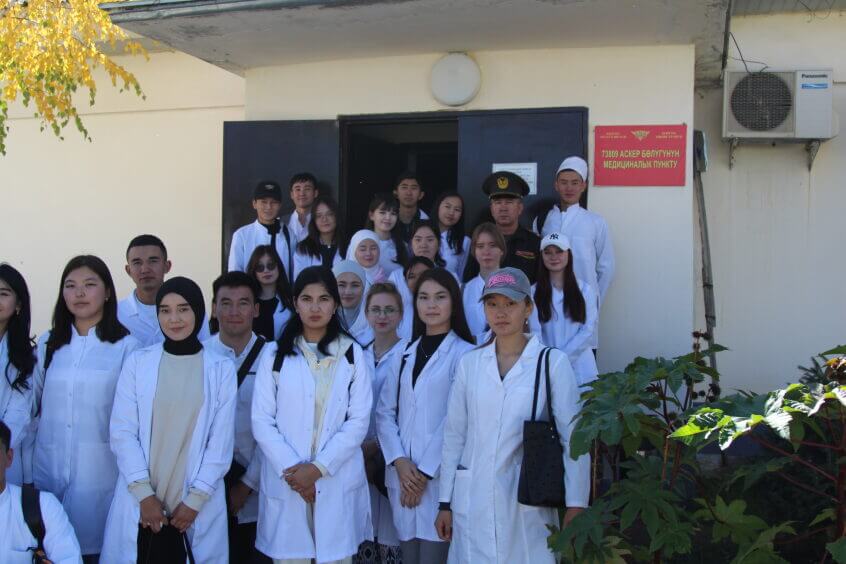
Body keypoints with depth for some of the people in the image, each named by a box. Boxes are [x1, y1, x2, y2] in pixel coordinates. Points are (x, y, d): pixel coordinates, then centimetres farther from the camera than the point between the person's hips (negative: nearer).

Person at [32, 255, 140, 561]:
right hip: (48, 467, 3)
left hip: (98, 470, -3)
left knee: (92, 545, 3)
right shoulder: (47, 344, 8)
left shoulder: (126, 346, -5)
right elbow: (32, 401, 13)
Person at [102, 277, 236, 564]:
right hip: (140, 500, 0)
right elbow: (122, 432, -2)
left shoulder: (222, 369, 0)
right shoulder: (137, 363, 1)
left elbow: (221, 442, -1)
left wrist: (195, 498, -6)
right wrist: (144, 493, -9)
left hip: (197, 503, 0)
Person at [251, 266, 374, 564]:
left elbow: (359, 421, -2)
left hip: (337, 482, 0)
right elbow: (262, 421, 0)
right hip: (285, 482, 0)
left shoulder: (353, 355, 4)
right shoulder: (276, 355, 5)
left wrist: (319, 467, -11)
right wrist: (291, 470, -12)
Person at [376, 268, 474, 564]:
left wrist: (426, 472, -9)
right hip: (402, 476, 5)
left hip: (441, 478, -5)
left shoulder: (465, 354, -6)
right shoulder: (406, 354, 13)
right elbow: (385, 411, 8)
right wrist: (399, 461, -6)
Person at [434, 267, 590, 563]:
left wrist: (576, 505, -9)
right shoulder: (469, 363, 5)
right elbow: (454, 435, 8)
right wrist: (445, 503, 8)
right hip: (473, 501, 3)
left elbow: (573, 438, -4)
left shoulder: (553, 362, -4)